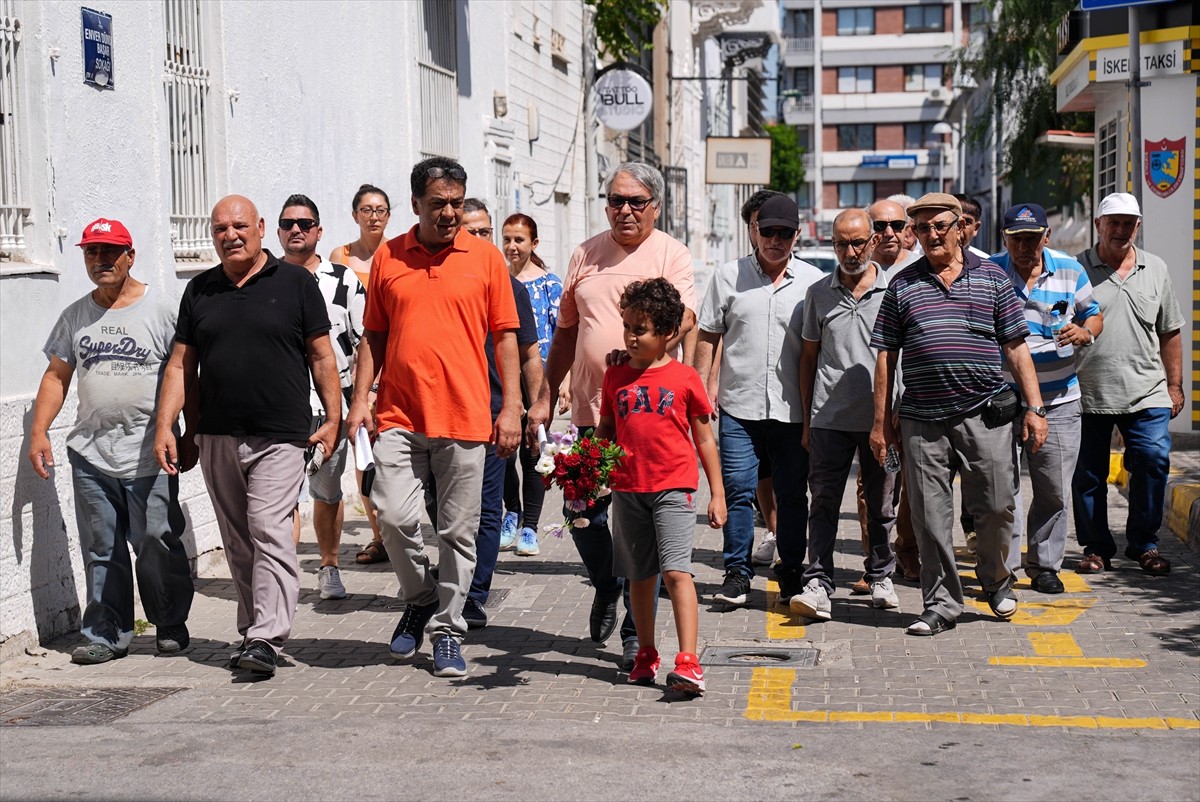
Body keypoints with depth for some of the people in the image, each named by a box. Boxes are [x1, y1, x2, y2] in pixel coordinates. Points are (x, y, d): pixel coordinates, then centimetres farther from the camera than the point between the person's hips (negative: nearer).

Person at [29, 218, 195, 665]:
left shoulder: (160, 308, 0)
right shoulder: (75, 316, 13)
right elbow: (56, 376, 17)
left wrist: (192, 438, -2)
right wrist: (38, 432, 7)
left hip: (149, 456, -4)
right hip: (90, 455, 4)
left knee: (157, 545, -2)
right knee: (101, 551, 6)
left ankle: (171, 625, 15)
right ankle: (107, 634, 14)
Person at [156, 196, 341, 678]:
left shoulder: (295, 283, 3)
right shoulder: (200, 291, 13)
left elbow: (321, 356, 3)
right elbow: (180, 365, 13)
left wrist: (333, 418, -4)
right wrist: (165, 426, 4)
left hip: (280, 437, -4)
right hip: (217, 438, 5)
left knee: (269, 531, -13)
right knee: (238, 543, 9)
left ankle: (266, 640, -15)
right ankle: (251, 632, 18)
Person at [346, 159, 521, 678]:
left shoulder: (485, 257, 4)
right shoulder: (387, 257, 8)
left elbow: (505, 337, 5)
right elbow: (373, 336, 12)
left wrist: (511, 408, -1)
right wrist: (359, 400, 3)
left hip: (464, 419, -1)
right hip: (398, 416, 1)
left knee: (458, 532, 4)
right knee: (394, 515, -10)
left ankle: (447, 629, 17)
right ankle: (420, 599, 17)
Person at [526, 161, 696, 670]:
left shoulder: (671, 254, 0)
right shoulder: (586, 255, 14)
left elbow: (683, 316, -17)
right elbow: (565, 332, 20)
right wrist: (544, 397, 16)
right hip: (591, 410, 4)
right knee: (582, 513, 6)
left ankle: (636, 631, 10)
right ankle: (606, 588, 35)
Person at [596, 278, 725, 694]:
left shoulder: (685, 378, 0)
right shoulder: (615, 376, 8)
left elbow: (704, 439, 5)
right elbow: (604, 432, 16)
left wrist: (717, 493, 3)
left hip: (674, 488, -4)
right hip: (627, 489, 4)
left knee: (676, 570, -14)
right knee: (639, 575, 11)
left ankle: (687, 662, -15)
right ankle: (646, 656, 24)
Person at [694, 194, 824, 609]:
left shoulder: (812, 281, 4)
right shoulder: (728, 275, 5)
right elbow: (708, 335, 10)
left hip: (793, 410, 0)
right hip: (739, 406, 0)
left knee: (792, 494, 7)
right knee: (737, 490, 0)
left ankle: (791, 574, 19)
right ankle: (737, 574, 10)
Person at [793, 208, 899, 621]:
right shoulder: (818, 293, 8)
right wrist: (806, 418, 10)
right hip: (829, 417, 1)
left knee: (881, 503, 10)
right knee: (823, 502, -3)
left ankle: (880, 578, 25)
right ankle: (818, 584, -3)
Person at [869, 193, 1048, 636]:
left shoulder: (992, 277, 8)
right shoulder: (902, 284, 9)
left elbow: (1016, 347, 8)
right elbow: (886, 356, 10)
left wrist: (1034, 407, 0)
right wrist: (881, 422, 6)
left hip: (985, 415, 0)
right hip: (922, 420, 1)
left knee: (996, 507, 3)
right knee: (930, 517, 2)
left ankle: (996, 579, 30)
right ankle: (941, 603, 13)